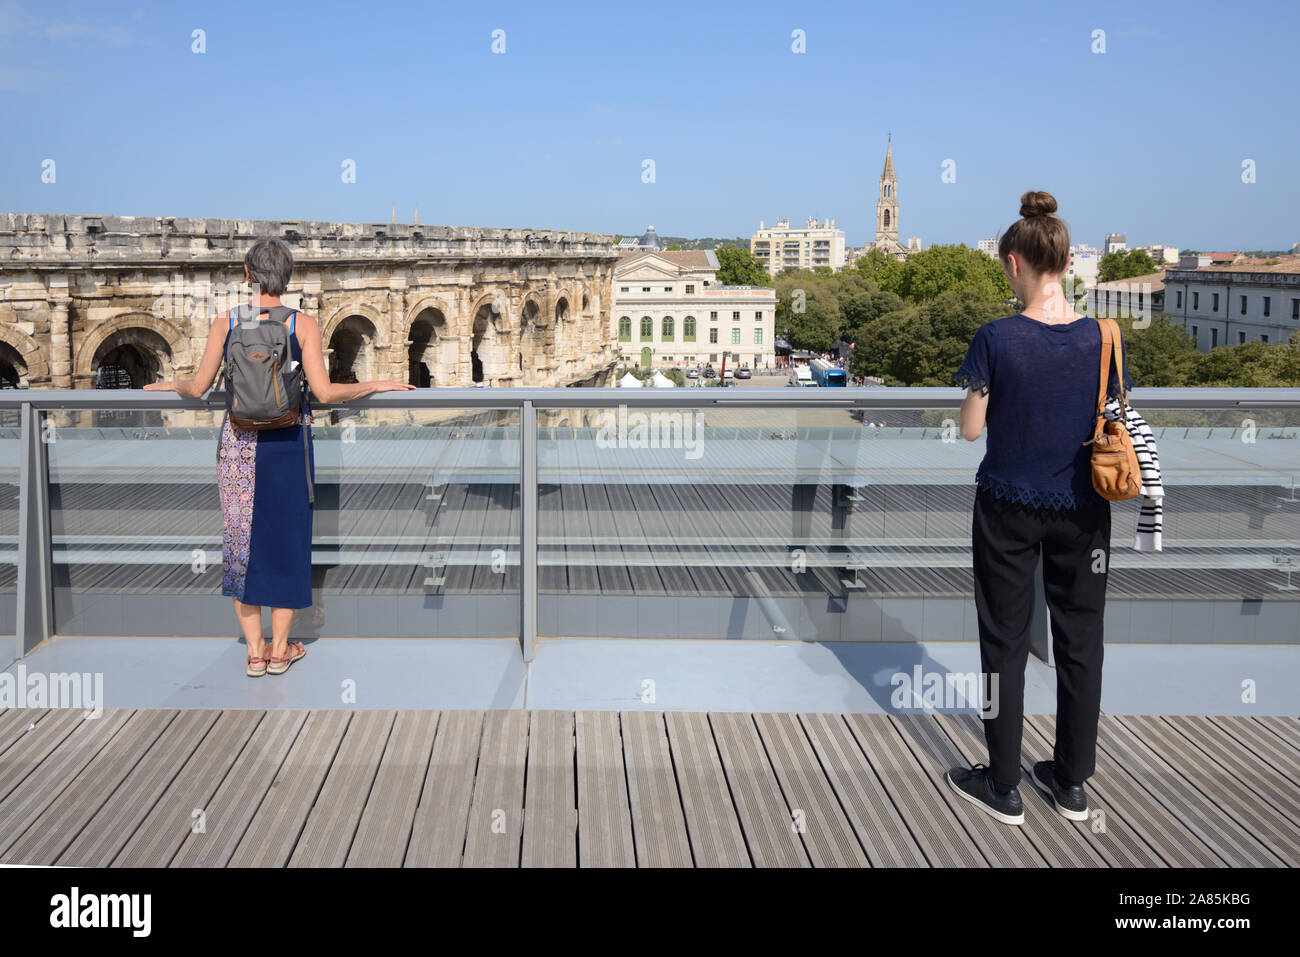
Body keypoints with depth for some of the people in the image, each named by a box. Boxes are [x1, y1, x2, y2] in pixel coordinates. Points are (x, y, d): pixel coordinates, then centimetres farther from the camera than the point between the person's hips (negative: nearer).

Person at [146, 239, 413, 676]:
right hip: (286, 442, -1)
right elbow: (323, 392, -12)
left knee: (242, 537, 11)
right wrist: (376, 386, 2)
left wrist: (168, 385, 24)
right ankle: (279, 648, 17)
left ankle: (255, 651, 14)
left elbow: (198, 388, 2)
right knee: (285, 537, 10)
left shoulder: (225, 324, -1)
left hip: (239, 440, 1)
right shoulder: (302, 324, -6)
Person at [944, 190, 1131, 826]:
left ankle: (1004, 788, 17)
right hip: (1082, 511, 3)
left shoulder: (996, 340, -15)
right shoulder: (1101, 338, -6)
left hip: (1009, 510, -3)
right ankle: (1072, 782, 25)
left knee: (1006, 642, 8)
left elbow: (970, 430, -9)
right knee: (1080, 640, 14)